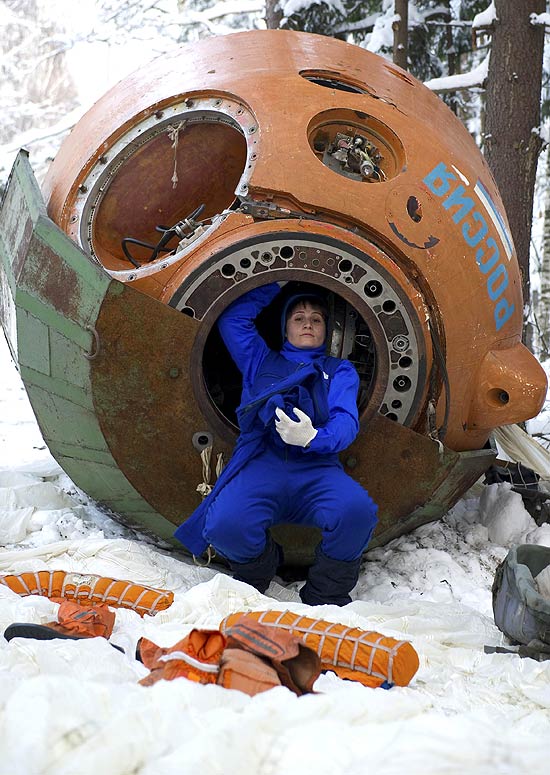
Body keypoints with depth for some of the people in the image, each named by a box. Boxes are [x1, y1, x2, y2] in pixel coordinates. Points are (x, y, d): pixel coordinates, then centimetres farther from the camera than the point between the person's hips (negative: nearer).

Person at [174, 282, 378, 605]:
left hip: (317, 466, 0)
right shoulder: (260, 360, 33)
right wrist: (276, 286, 30)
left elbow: (347, 421, 7)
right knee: (225, 524, -33)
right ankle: (257, 568, 4)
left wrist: (314, 438, -15)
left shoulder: (339, 370, 26)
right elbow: (233, 318, 24)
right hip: (261, 462, 1)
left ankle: (326, 595, -8)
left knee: (357, 511, -36)